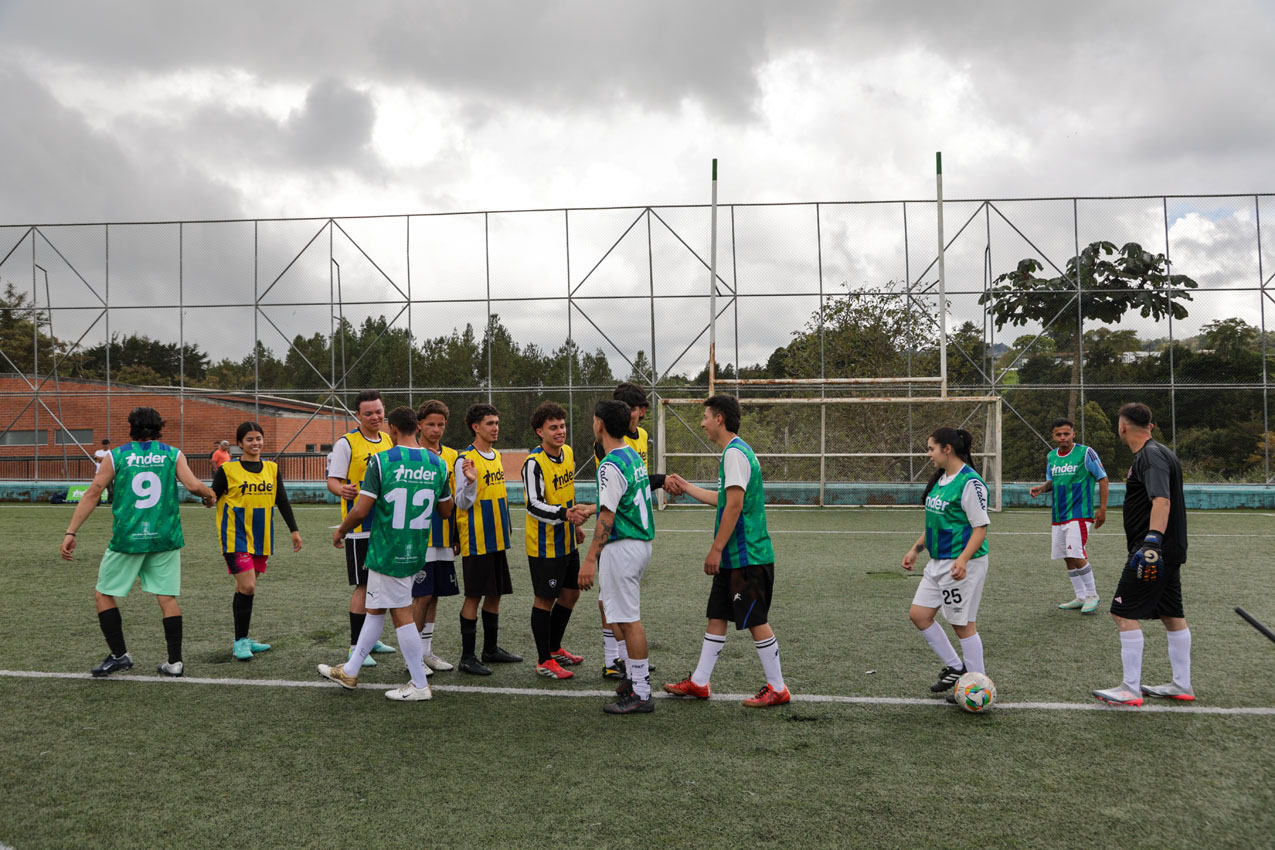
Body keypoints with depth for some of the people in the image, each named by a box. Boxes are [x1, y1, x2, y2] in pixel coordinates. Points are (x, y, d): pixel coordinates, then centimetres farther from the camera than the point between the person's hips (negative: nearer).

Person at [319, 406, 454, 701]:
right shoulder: (437, 463, 1)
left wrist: (340, 532, 4)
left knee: (401, 614, 1)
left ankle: (420, 685, 7)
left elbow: (361, 511, -15)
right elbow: (446, 511, 9)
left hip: (387, 551, -6)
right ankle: (349, 671, 30)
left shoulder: (381, 461, -14)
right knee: (375, 608, 18)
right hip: (415, 552, 6)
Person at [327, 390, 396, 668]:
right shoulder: (346, 443, -8)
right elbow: (332, 481, -12)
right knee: (363, 586, -5)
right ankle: (355, 646, 4)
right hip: (360, 527, -6)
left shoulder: (388, 440, 11)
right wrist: (342, 489, -33)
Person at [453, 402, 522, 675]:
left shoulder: (496, 455, 12)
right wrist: (470, 481, -33)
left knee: (495, 594, 12)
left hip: (497, 539, 8)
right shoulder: (465, 459, -13)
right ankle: (467, 657, 4)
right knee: (474, 596, -4)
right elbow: (462, 503, -15)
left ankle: (491, 649, 24)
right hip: (476, 541, -8)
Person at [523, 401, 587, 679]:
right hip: (544, 545, -8)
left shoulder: (568, 453, 6)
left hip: (567, 542, 8)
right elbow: (534, 505, -25)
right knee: (545, 599, 1)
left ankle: (554, 648, 33)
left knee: (571, 593, 16)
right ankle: (544, 661, 12)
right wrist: (563, 514, -39)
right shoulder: (534, 463, -19)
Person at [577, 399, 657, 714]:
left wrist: (590, 559, -18)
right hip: (641, 543, 10)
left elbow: (607, 517, -20)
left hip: (621, 547, -10)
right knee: (609, 607, 21)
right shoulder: (633, 455, 12)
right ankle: (636, 675, 26)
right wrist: (592, 508, 34)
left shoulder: (611, 465, -18)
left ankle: (641, 694, 1)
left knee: (628, 618, -4)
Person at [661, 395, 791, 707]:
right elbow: (723, 500, 24)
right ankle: (699, 683, 20)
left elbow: (734, 505, -22)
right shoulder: (734, 452, 15)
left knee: (757, 621, -2)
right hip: (734, 556, 10)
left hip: (747, 555, -10)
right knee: (716, 617, 13)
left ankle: (777, 689, 9)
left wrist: (716, 549, -19)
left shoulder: (735, 453, -16)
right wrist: (686, 487, 32)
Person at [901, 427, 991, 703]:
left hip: (963, 564, -9)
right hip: (938, 562, 9)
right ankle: (954, 667, 23)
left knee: (963, 624, 0)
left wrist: (963, 559, -30)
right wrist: (916, 549, 20)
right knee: (918, 614, 9)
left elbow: (980, 528, -19)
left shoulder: (970, 483, -16)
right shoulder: (940, 479, 12)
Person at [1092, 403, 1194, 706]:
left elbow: (1162, 501, -28)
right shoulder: (1160, 452, 16)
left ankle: (1130, 690, -4)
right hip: (1170, 552, 11)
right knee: (1172, 615, 15)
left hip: (1152, 550, -11)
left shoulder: (1151, 456, -16)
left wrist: (1153, 539, -38)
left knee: (1124, 613, -8)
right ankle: (1182, 686, 23)